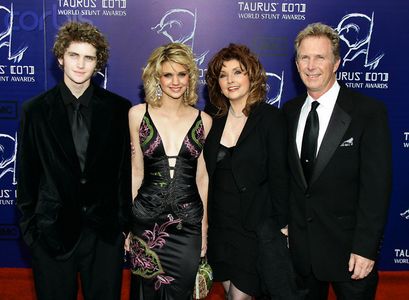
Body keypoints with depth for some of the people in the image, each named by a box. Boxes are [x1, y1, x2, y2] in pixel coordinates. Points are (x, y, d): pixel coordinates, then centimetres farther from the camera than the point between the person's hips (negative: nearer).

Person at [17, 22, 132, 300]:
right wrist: (29, 226, 4)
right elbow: (27, 173, 3)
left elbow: (127, 168, 1)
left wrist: (125, 223, 1)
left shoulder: (119, 109, -1)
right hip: (52, 232, 0)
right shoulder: (35, 110, 0)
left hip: (105, 232, 0)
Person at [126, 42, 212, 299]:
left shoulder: (203, 120, 2)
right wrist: (125, 222, 3)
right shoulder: (138, 114, 0)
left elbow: (202, 177, 6)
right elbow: (136, 171, 4)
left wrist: (204, 230, 7)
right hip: (146, 220, 0)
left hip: (188, 223, 1)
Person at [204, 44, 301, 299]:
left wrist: (281, 225, -11)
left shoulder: (270, 118, -10)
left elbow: (278, 175, -11)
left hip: (257, 226, -5)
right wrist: (204, 223, 8)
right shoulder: (214, 121, 4)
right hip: (220, 225, 5)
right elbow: (207, 174, 9)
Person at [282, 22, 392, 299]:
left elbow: (376, 186, -14)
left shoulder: (369, 112, -12)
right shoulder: (290, 111, 3)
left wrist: (366, 248, -16)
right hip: (300, 245, 4)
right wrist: (284, 225, 3)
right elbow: (288, 175, 7)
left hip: (347, 246, -4)